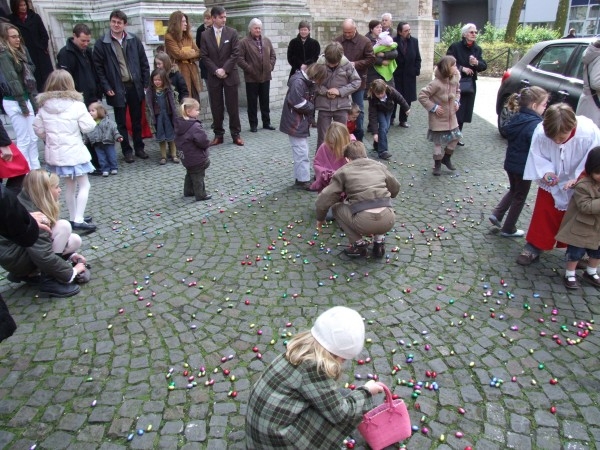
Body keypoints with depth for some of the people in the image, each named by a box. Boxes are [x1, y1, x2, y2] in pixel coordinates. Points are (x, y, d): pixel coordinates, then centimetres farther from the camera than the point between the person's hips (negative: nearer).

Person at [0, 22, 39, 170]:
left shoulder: (20, 51, 14)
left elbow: (29, 77, 12)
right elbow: (12, 81, -15)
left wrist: (34, 101, 9)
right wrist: (22, 104, -17)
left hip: (26, 98, 8)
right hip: (14, 102, -8)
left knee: (33, 138, 10)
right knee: (23, 140, -4)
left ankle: (35, 170, 18)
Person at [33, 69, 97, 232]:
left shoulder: (44, 107, 4)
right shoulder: (76, 105, -13)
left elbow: (38, 129, 7)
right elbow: (88, 127, -12)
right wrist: (87, 116, 7)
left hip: (54, 153, 6)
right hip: (74, 152, -6)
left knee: (70, 186, 18)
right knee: (84, 185, 3)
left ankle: (73, 218, 25)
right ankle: (78, 220, -7)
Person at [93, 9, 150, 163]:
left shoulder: (134, 40, 3)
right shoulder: (101, 43, -4)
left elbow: (144, 62, 7)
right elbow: (98, 68, -3)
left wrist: (146, 83, 2)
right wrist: (106, 87, -9)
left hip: (134, 86, 2)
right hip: (117, 89, -2)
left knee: (137, 120, 11)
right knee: (121, 122, 6)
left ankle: (139, 147, 24)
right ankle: (126, 150, 16)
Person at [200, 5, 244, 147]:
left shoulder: (232, 33, 1)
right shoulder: (205, 35, 3)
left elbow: (235, 53, -5)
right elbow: (204, 56, 0)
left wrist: (224, 69, -12)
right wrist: (216, 70, -11)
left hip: (230, 75, -1)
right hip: (213, 76, 1)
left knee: (233, 106, 3)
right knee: (216, 107, 5)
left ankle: (235, 135, 11)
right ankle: (218, 135, 14)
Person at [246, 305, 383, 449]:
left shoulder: (303, 347, 2)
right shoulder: (314, 367, -25)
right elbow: (340, 413, -17)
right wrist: (366, 392, -3)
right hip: (274, 436, -9)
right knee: (344, 417, -7)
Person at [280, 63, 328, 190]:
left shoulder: (309, 82, 11)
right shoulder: (298, 82, -19)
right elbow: (298, 103, -26)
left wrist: (309, 119, 0)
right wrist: (311, 107, -9)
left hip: (303, 122, 10)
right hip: (295, 124, -10)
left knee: (302, 151, 14)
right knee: (302, 153, -6)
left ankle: (301, 178, 23)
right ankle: (303, 180, 2)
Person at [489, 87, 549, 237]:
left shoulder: (516, 118, 1)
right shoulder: (535, 124, -23)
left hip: (510, 163, 7)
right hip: (524, 167, -7)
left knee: (513, 190, 28)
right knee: (520, 197, 10)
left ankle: (497, 214, 19)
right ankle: (508, 229, 20)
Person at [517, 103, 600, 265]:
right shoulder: (540, 132, -30)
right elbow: (537, 156, -13)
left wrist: (578, 179, -35)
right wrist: (546, 172, -29)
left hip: (579, 188, 0)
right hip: (551, 185, 1)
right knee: (543, 216, 9)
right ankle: (534, 248, 24)